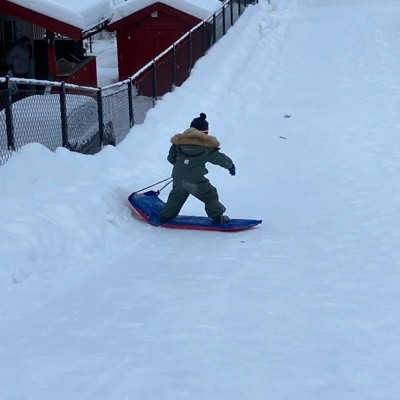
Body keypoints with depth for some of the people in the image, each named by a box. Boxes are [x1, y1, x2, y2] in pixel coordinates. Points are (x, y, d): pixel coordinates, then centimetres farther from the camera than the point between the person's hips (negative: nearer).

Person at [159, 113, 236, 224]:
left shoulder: (178, 141, 12)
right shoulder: (207, 145, 0)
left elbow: (171, 158, 18)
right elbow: (218, 157, 8)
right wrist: (230, 165, 25)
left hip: (178, 178, 5)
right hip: (195, 180, -5)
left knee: (176, 197, 24)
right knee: (210, 195, 10)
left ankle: (165, 216, 32)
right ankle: (217, 217, 9)